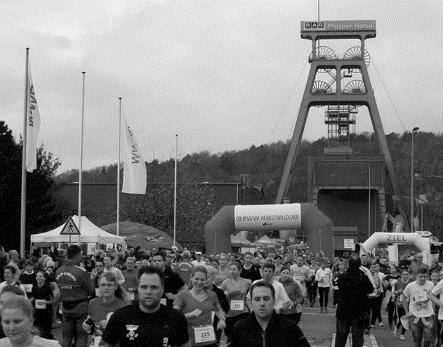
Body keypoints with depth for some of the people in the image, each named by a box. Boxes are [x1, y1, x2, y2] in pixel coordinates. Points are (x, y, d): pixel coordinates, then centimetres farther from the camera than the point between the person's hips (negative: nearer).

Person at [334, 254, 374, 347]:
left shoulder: (341, 277, -10)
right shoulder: (363, 278, -15)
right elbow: (371, 290, -1)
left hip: (343, 311, 2)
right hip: (359, 312, -2)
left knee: (341, 336, 14)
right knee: (357, 337, 6)